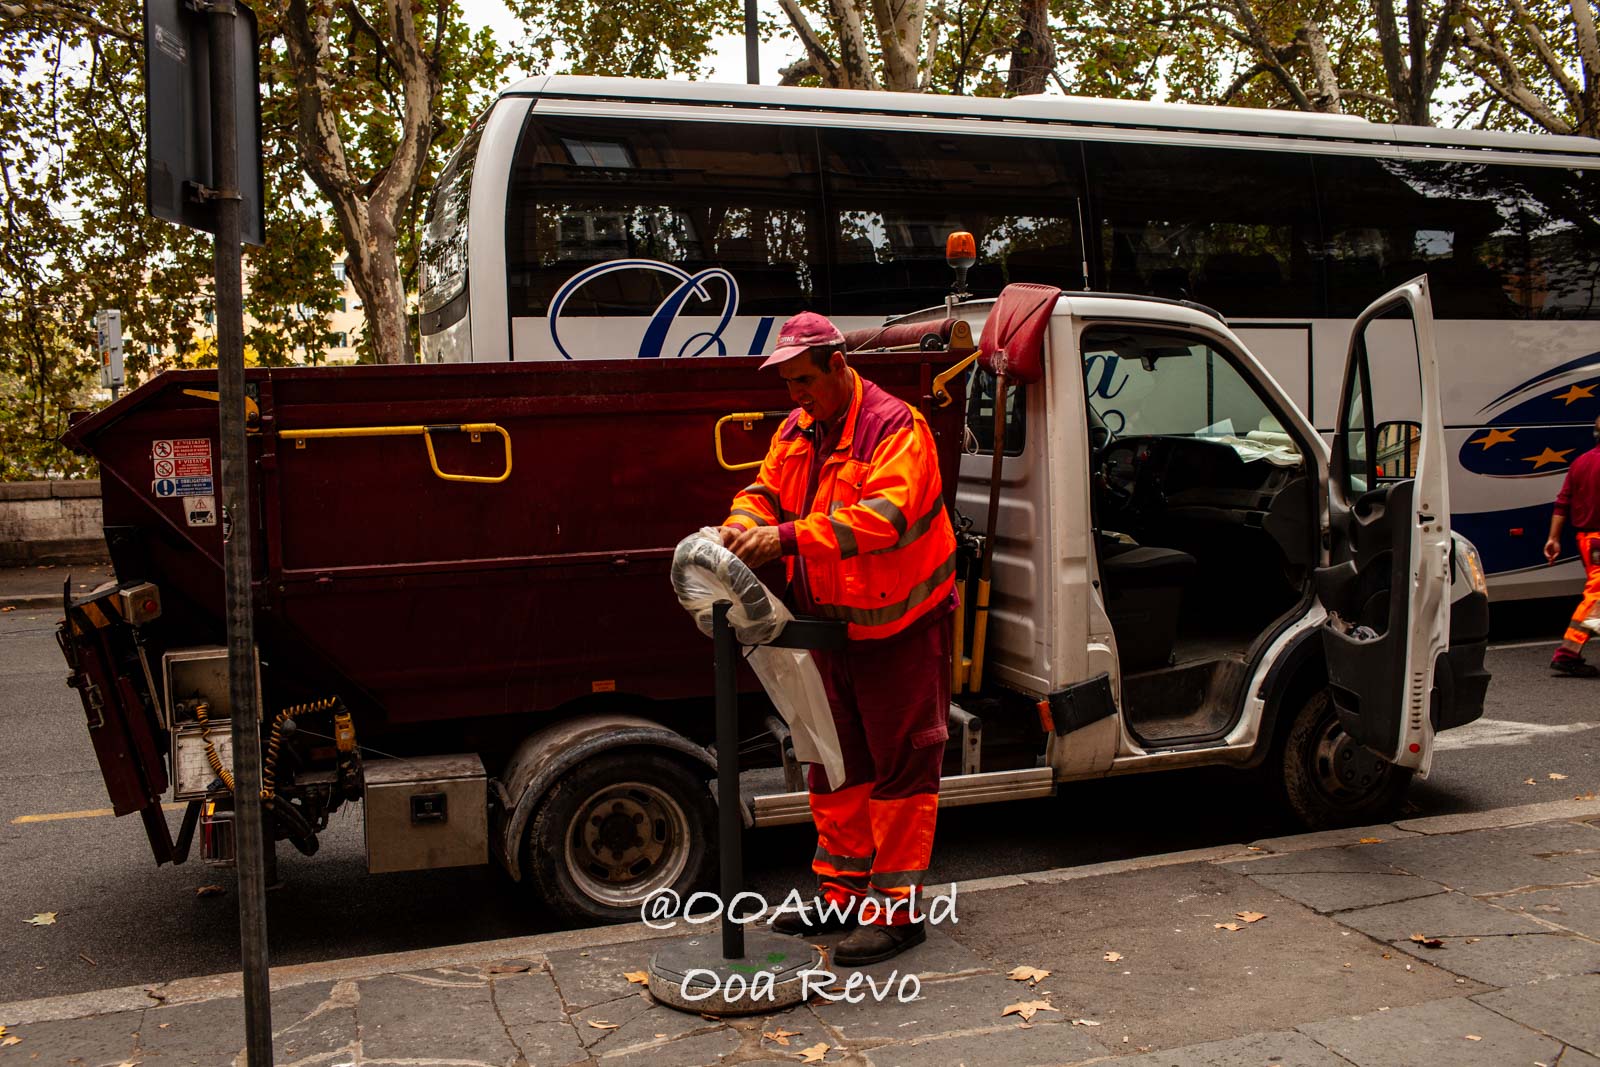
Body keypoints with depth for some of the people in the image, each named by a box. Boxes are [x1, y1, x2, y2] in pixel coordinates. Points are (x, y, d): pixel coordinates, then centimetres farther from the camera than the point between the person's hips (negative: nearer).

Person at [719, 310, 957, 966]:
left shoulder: (896, 428, -19)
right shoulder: (799, 430, 7)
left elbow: (885, 515, -33)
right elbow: (767, 489, 5)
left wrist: (789, 537, -40)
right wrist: (744, 526, -20)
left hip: (900, 626, -8)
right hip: (834, 624, 8)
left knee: (899, 766, 1)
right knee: (835, 763, 16)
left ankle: (895, 910, 9)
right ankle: (842, 893, 29)